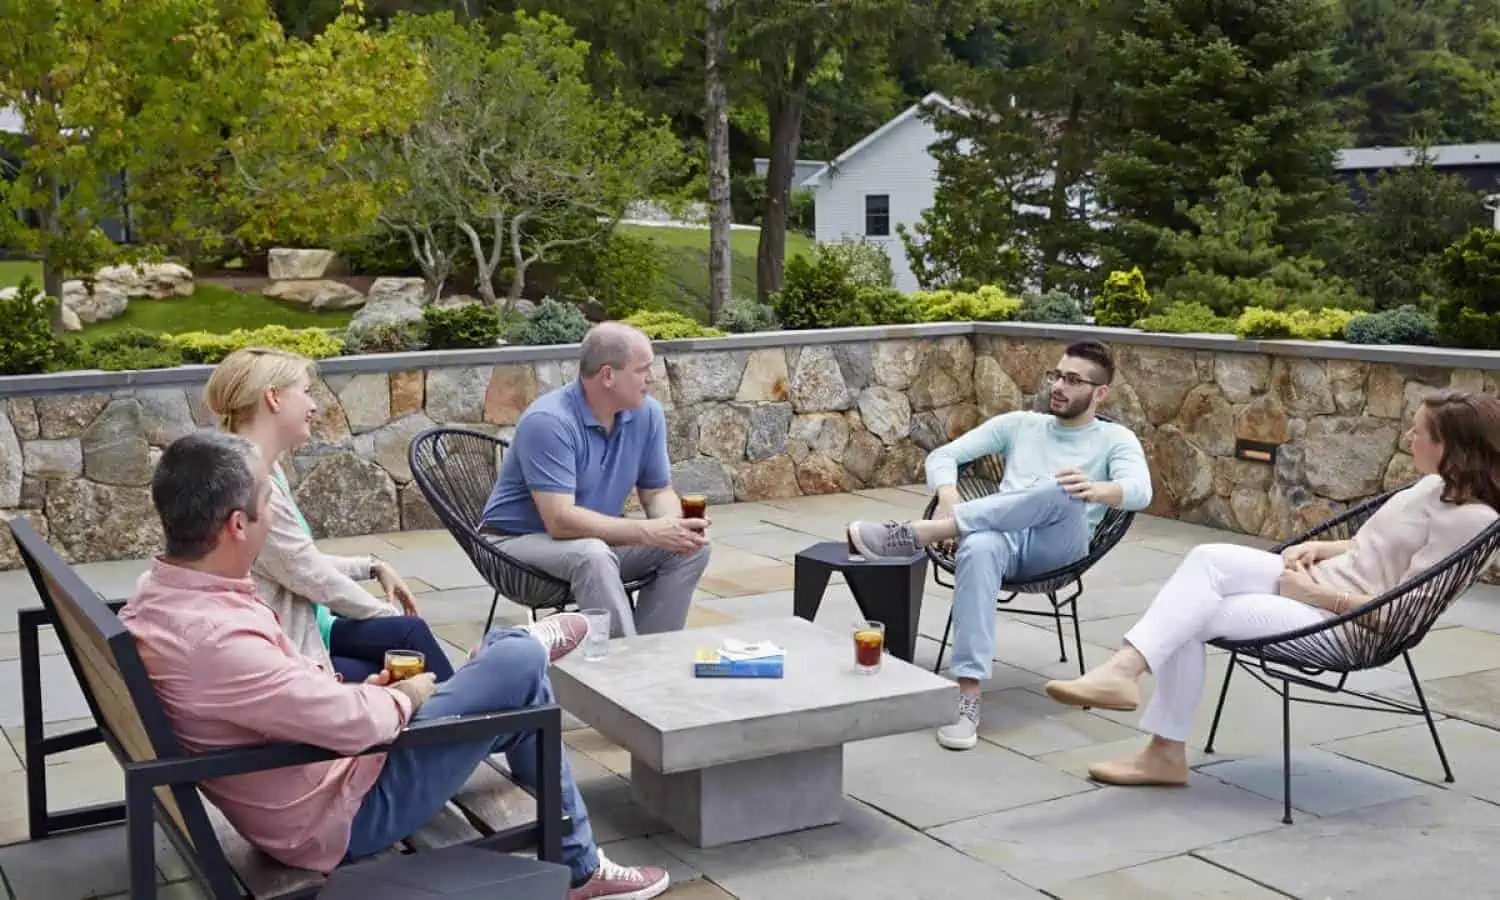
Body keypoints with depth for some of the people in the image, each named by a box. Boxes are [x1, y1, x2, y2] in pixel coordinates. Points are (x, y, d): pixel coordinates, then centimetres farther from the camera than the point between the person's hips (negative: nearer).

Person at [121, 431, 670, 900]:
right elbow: (356, 722, -30)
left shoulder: (157, 592, -4)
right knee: (519, 667, -5)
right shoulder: (213, 638, -35)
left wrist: (353, 690, 3)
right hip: (340, 816, -10)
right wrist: (406, 697, -10)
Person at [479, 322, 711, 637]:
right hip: (519, 540, -7)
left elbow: (658, 492, 5)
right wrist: (648, 532, -32)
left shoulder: (647, 413, -4)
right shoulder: (548, 421, -25)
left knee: (691, 548, -10)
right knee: (593, 555, -36)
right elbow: (560, 520, -31)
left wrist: (675, 526, -19)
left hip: (597, 537, 7)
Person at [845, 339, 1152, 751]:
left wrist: (1096, 490, -31)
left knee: (1065, 491, -36)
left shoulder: (1115, 439, 14)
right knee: (978, 548, -38)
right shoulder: (1019, 424, 23)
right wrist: (948, 499, -7)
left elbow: (1139, 490, -7)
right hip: (1002, 536, 2)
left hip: (1056, 548, -2)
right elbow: (942, 455, 17)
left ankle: (915, 534, -37)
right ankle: (967, 697, -43)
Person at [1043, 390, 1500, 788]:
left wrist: (1317, 595, -16)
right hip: (1321, 582, 9)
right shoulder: (1434, 486, 11)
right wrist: (1318, 548, 7)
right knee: (1208, 558, -16)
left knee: (1192, 616, -18)